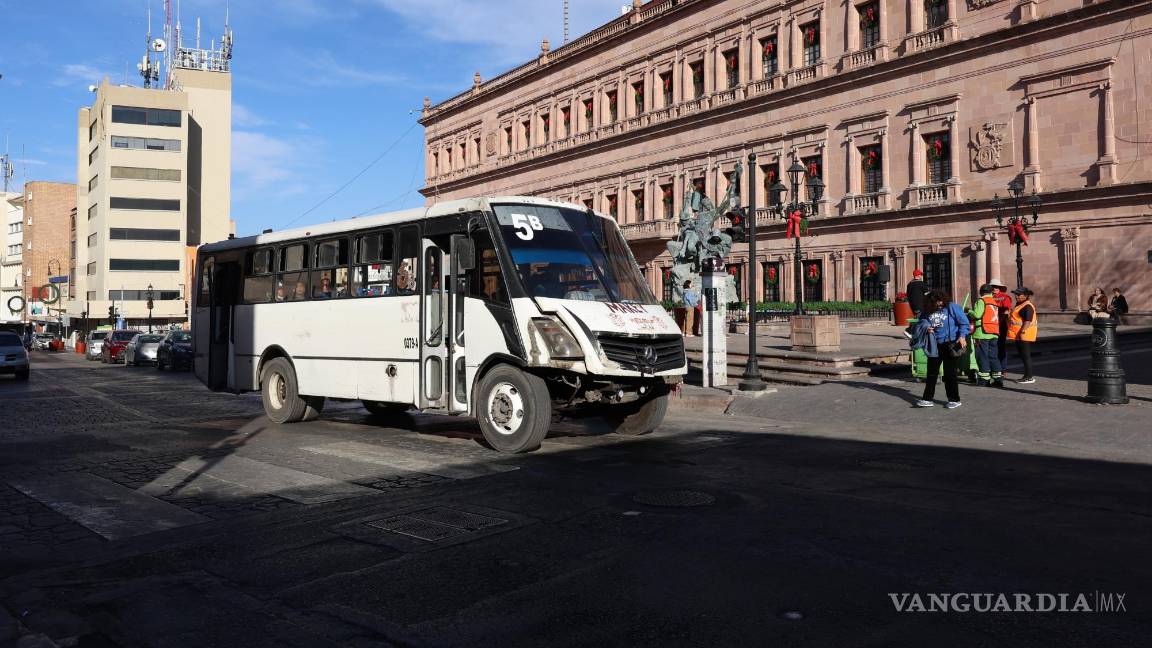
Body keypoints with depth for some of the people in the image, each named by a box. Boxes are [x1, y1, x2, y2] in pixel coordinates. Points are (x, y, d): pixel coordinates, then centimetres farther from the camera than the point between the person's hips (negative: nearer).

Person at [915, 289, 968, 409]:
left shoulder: (952, 307, -7)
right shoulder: (926, 312, 3)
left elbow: (964, 322, -5)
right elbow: (920, 324, 14)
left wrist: (962, 336, -16)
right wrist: (926, 327, -8)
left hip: (950, 344, -4)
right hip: (935, 346, 4)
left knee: (950, 372, 0)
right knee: (932, 372, 7)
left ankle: (954, 400, 12)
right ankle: (927, 399, 13)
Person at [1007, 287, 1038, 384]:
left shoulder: (1027, 307, -15)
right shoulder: (1019, 305, 17)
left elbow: (1028, 321, -23)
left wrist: (1022, 331, -29)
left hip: (1025, 335, -10)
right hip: (1019, 336, 10)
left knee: (1026, 356, -6)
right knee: (1022, 355, 14)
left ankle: (1029, 377, -2)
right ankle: (1027, 375, 22)